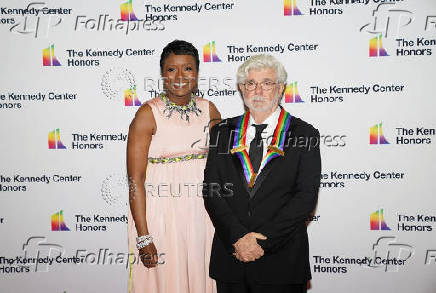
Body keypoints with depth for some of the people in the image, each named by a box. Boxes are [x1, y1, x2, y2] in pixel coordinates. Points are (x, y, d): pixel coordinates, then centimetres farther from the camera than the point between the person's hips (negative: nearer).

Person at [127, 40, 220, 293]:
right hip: (160, 213, -4)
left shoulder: (210, 110, 2)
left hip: (202, 213, 4)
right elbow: (136, 179, -13)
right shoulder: (148, 114, -11)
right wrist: (143, 237, -16)